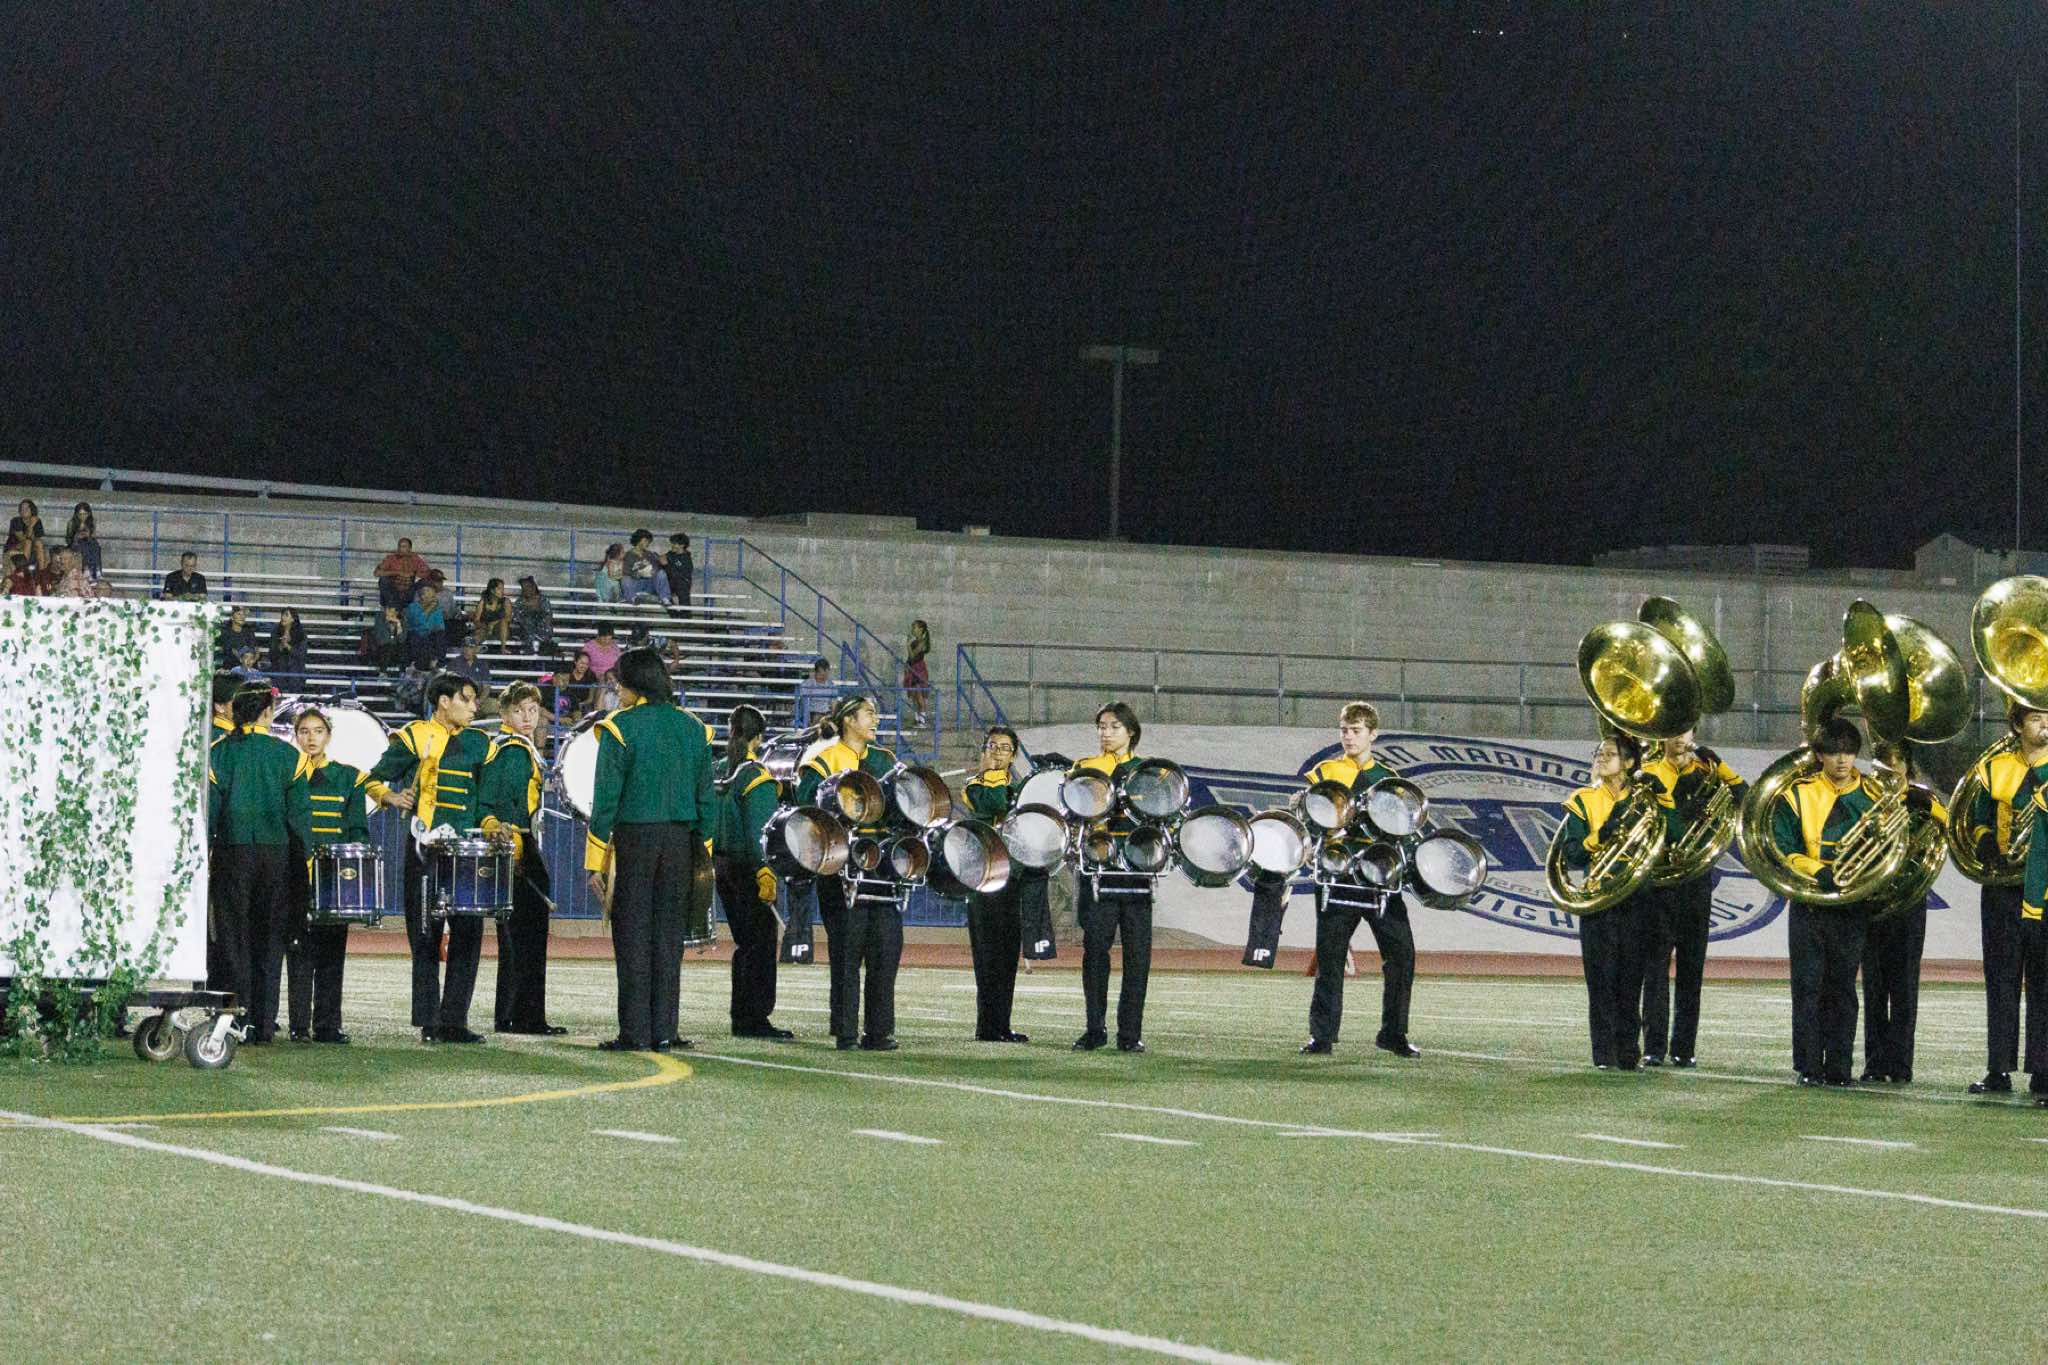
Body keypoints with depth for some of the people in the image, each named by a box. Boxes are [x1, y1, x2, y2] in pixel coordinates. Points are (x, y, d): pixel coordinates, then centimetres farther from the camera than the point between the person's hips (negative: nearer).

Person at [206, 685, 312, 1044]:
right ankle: (264, 1023, 7)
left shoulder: (220, 753, -2)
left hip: (233, 853, -1)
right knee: (268, 940, 8)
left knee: (233, 938, 4)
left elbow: (208, 809, -4)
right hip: (277, 853, 1)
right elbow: (300, 812, -1)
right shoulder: (288, 756, 0)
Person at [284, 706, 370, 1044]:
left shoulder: (348, 777, 11)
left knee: (332, 949, 1)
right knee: (298, 949, -5)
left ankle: (328, 1025, 4)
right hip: (295, 873, -2)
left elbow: (357, 829, 11)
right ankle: (300, 1025, -3)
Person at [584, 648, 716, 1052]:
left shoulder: (620, 727, -7)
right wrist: (702, 849, 17)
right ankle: (665, 1030, 7)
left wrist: (595, 860, -6)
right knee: (669, 934, 8)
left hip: (634, 837, -4)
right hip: (680, 841, 4)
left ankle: (635, 1031, -1)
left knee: (632, 934, 0)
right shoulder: (694, 729, 9)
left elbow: (606, 797, -9)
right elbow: (705, 797, 10)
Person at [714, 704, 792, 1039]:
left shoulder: (718, 772, 9)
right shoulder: (757, 777, -13)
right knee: (762, 942, -2)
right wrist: (766, 874, -21)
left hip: (722, 864, 8)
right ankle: (754, 1020, -4)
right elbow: (759, 831, -19)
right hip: (748, 869, -8)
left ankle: (742, 1019, 17)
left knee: (745, 943, 15)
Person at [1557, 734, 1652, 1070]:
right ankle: (1605, 1053, -2)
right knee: (1601, 978, -4)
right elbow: (1572, 857, -2)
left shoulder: (1644, 799, 9)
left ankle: (1629, 1051, 6)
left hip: (1635, 901, 1)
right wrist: (1600, 835, -18)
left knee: (1630, 979, 0)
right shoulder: (1584, 801, 6)